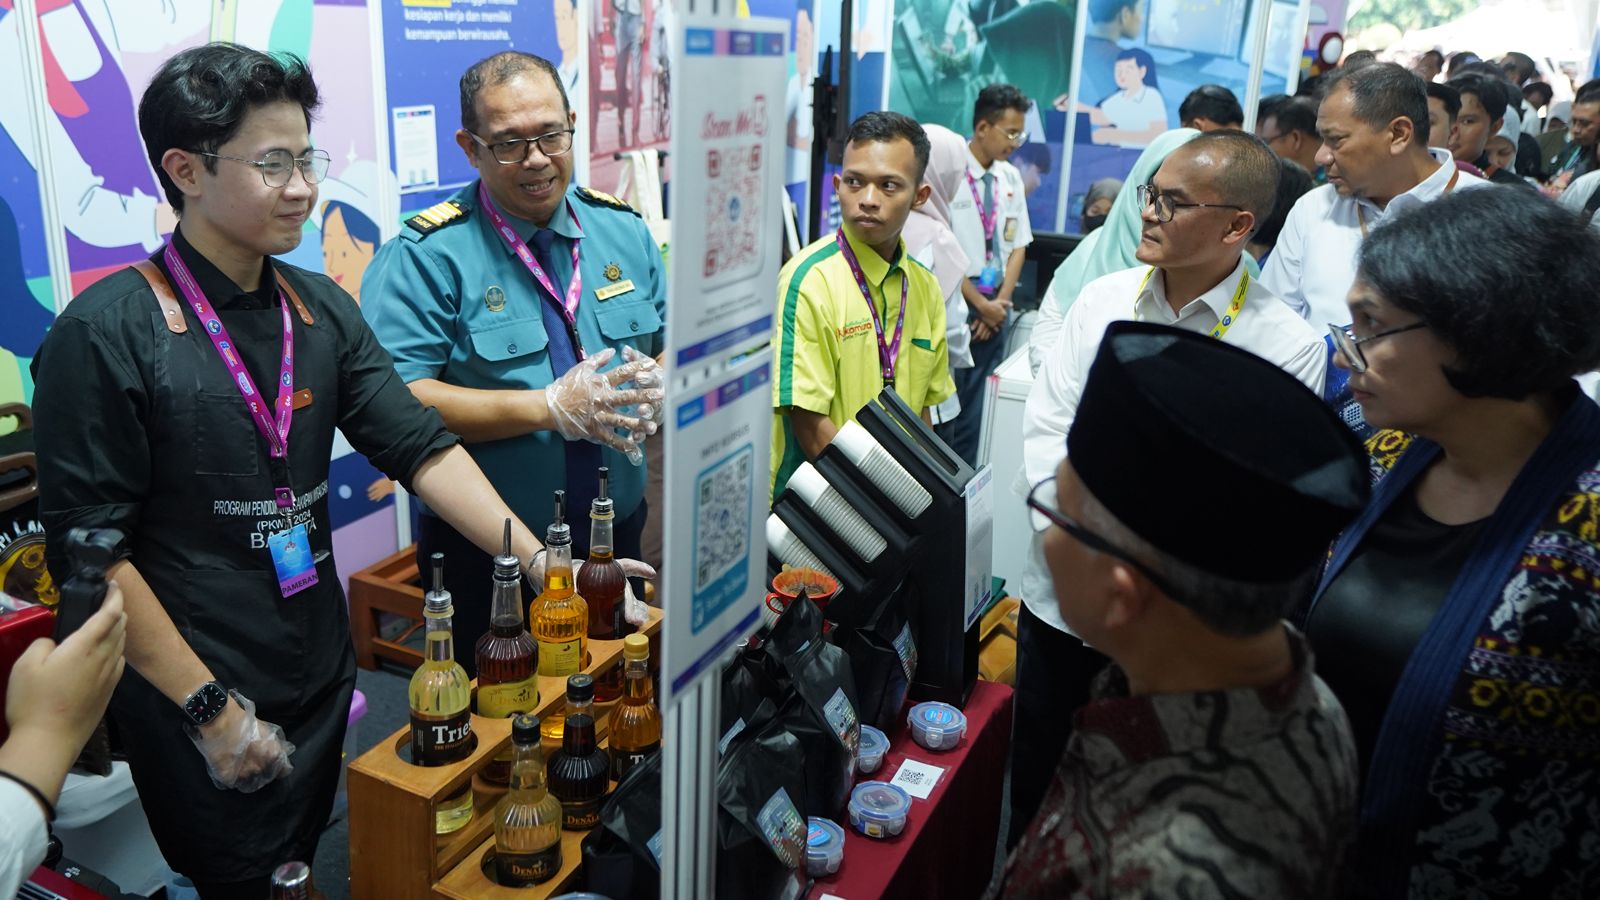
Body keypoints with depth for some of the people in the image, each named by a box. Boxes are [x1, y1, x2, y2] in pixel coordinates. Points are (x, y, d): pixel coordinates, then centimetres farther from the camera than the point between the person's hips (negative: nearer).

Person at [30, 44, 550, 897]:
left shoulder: (322, 309, 2)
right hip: (199, 713, -5)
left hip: (324, 682, 5)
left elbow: (420, 447, -5)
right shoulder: (106, 333, -15)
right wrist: (211, 708, -14)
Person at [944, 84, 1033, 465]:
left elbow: (1018, 246, 12)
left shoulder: (1010, 177, 9)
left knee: (977, 405, 10)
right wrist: (980, 304, -9)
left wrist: (1002, 301, -1)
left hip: (994, 306, 6)